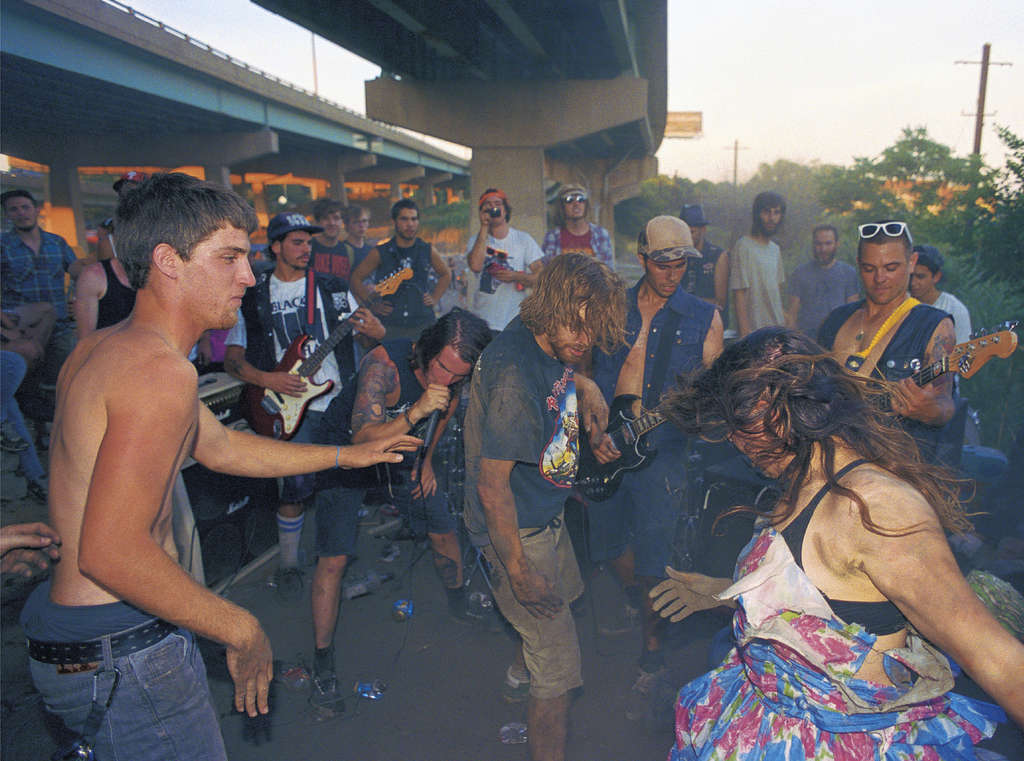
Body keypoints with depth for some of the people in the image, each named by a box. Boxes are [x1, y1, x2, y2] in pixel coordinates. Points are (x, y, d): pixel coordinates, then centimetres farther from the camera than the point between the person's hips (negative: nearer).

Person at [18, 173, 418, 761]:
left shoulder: (106, 349, 9)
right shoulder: (160, 371, -24)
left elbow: (221, 446, 16)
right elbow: (111, 552, -30)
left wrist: (347, 454, 19)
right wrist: (242, 631, -19)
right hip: (122, 655, -9)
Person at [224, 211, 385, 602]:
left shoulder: (333, 289, 10)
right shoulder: (254, 297, 7)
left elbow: (365, 340, 11)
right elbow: (232, 359, 6)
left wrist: (375, 332, -13)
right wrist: (267, 379, -12)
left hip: (339, 400, 2)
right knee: (295, 487, -13)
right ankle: (288, 563, 10)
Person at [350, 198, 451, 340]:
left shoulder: (427, 250, 7)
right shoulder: (380, 252, 0)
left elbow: (446, 274, 24)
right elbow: (356, 278, 9)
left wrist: (435, 299, 12)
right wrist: (371, 305, 2)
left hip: (424, 325, 2)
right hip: (390, 327, -2)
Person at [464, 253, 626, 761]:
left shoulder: (549, 343, -6)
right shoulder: (514, 376, -34)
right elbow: (492, 485, -29)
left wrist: (583, 386, 2)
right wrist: (518, 572, -21)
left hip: (545, 514, 10)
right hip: (516, 532, -10)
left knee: (564, 596, 35)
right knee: (559, 668, -2)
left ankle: (522, 673, 63)